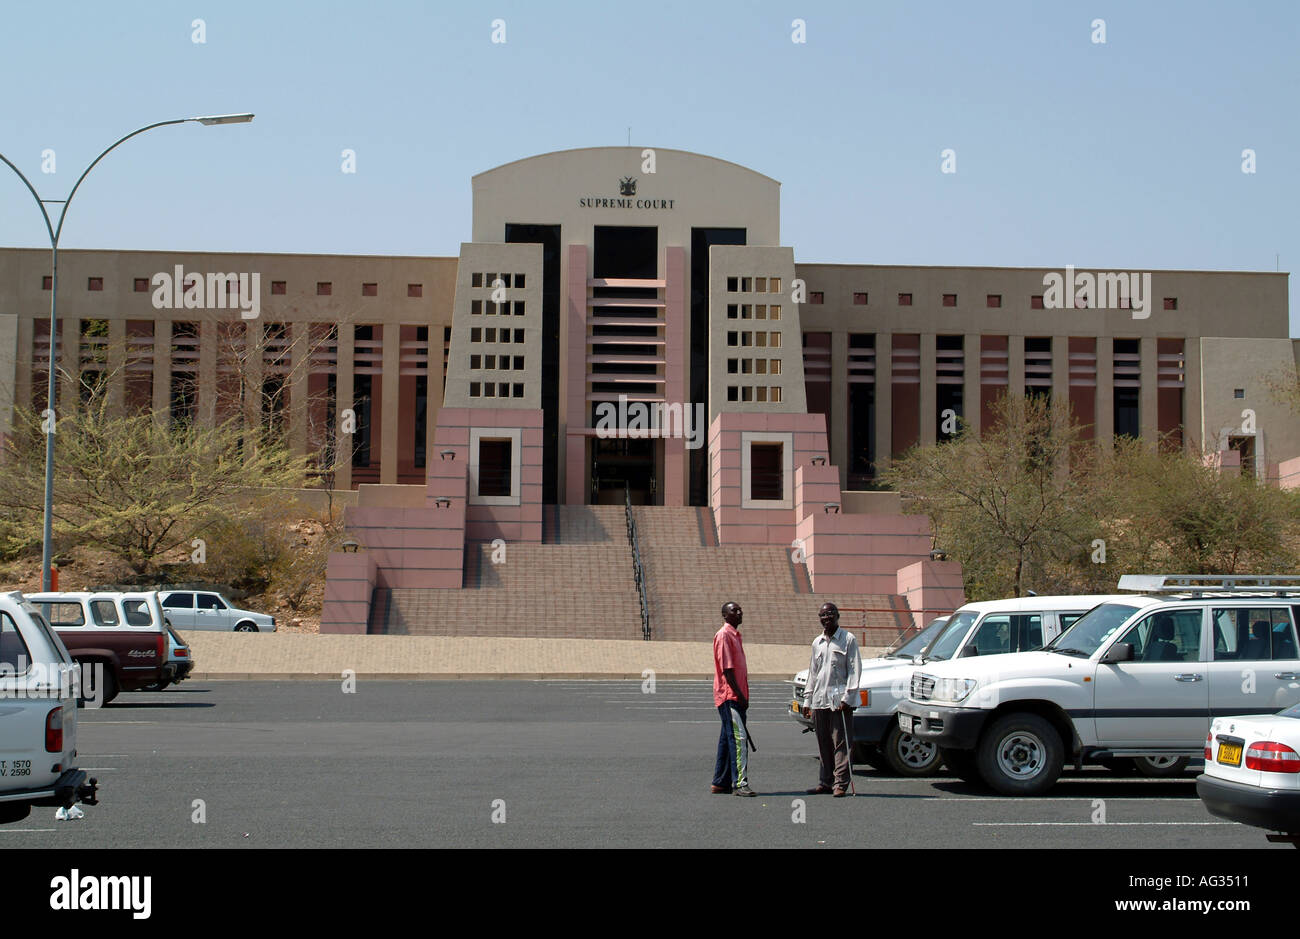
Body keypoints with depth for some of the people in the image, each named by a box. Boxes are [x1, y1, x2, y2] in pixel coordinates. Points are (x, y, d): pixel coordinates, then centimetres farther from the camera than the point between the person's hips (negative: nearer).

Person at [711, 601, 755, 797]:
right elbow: (727, 668, -17)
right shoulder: (723, 635, -10)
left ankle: (720, 782, 18)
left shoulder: (735, 635, 20)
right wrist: (739, 694, -20)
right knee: (738, 737, -15)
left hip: (736, 697, 10)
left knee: (728, 738, 12)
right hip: (729, 696, -10)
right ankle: (740, 784, -18)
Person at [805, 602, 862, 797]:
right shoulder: (817, 643, 17)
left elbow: (855, 670, -5)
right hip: (820, 700, 6)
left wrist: (847, 698, -13)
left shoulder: (848, 639, 0)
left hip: (840, 700, -6)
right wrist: (808, 700, 17)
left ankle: (841, 783, -7)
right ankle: (825, 782, 14)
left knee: (841, 743, -7)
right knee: (824, 744, 8)